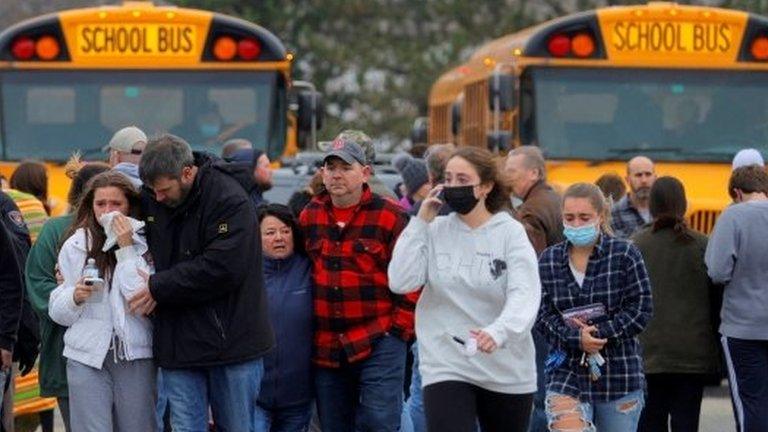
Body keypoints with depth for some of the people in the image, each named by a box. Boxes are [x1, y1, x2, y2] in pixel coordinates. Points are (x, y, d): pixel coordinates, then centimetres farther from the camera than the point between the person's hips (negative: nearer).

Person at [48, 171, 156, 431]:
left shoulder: (143, 245, 1)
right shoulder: (75, 246, 5)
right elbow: (57, 311, 8)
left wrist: (126, 250, -11)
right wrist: (75, 296, -14)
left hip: (135, 357, 0)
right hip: (87, 358, 0)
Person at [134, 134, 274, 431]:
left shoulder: (229, 200, -14)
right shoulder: (149, 199, 5)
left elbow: (223, 268, -21)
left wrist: (159, 287, -15)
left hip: (231, 338, -5)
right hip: (177, 342, 5)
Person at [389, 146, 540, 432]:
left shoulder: (510, 232, -6)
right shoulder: (434, 231, 2)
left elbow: (525, 295, -19)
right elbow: (400, 282, -9)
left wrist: (498, 332, -39)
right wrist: (421, 222, -8)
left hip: (507, 371, 0)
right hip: (447, 366, 0)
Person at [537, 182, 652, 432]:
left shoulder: (624, 255, -2)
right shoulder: (548, 261, 5)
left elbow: (641, 310, -6)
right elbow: (543, 316, 1)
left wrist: (598, 333, -15)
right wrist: (576, 338, -17)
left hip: (619, 374, -1)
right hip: (567, 373, 1)